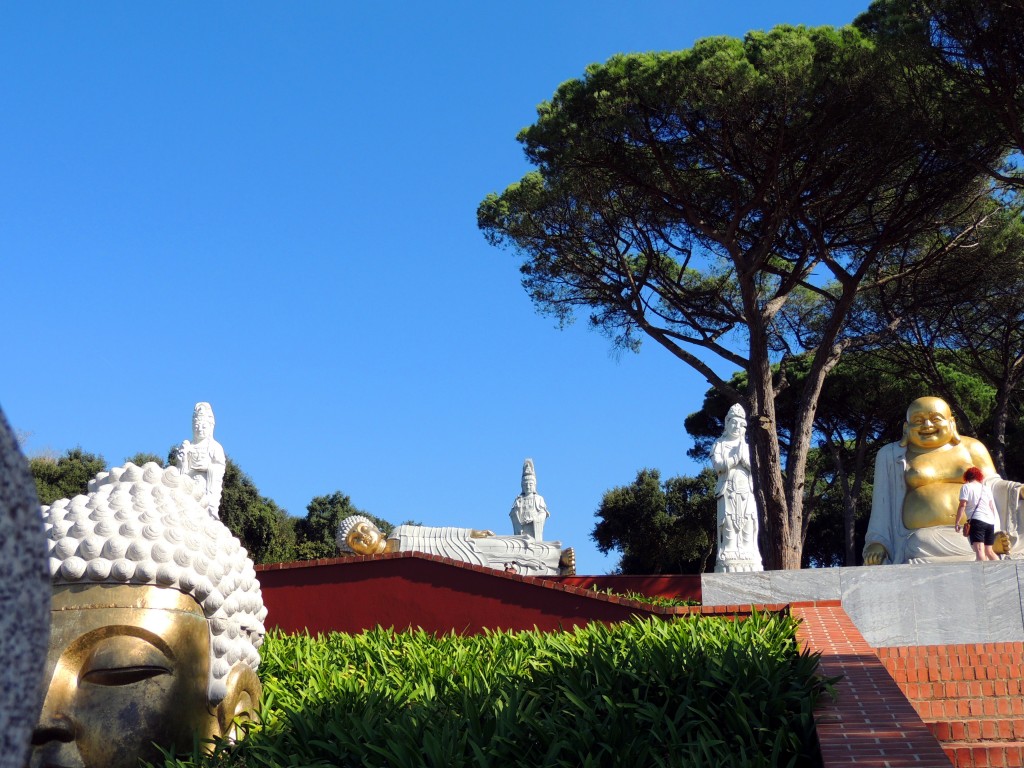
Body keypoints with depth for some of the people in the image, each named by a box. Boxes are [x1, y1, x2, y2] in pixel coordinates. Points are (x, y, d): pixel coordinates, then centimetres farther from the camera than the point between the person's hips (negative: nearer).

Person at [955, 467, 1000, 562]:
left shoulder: (966, 487, 4)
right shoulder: (986, 489, 20)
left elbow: (962, 505, -6)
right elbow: (993, 507, 19)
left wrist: (956, 523, -5)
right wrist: (995, 524, 26)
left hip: (977, 520, -6)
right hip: (990, 522, 6)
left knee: (979, 550, -18)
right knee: (989, 551, 19)